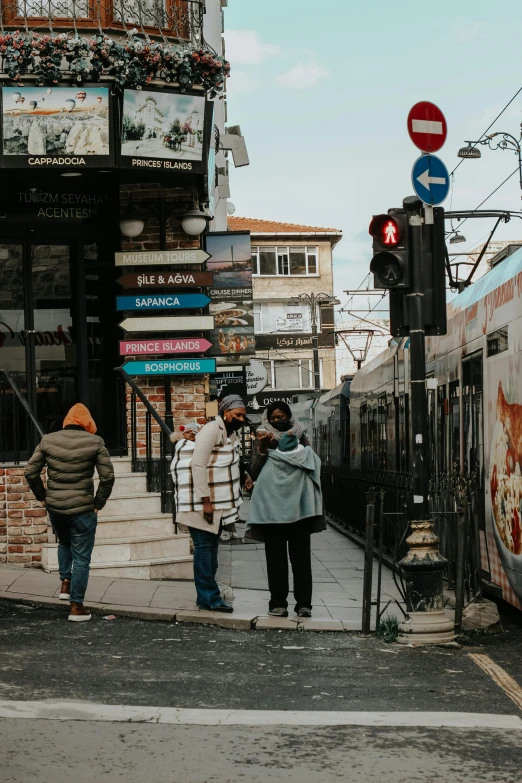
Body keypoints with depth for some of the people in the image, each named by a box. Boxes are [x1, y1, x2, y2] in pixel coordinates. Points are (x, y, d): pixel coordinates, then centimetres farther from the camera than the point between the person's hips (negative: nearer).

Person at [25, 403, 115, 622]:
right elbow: (108, 476, -10)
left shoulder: (47, 441, 1)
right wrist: (99, 502, 0)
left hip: (55, 507, 3)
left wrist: (42, 496, 12)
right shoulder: (94, 442, -6)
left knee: (64, 544, 32)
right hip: (82, 509, -3)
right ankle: (76, 606, 8)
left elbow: (30, 472, 1)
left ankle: (65, 583, 24)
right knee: (81, 558, 6)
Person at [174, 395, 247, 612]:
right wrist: (205, 501, -23)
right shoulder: (212, 431, -16)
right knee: (205, 546, -6)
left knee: (211, 546, 13)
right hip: (203, 502, -10)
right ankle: (209, 598, -5)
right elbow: (198, 466, -22)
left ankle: (206, 597, 19)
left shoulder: (231, 434, 12)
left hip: (218, 503, 10)